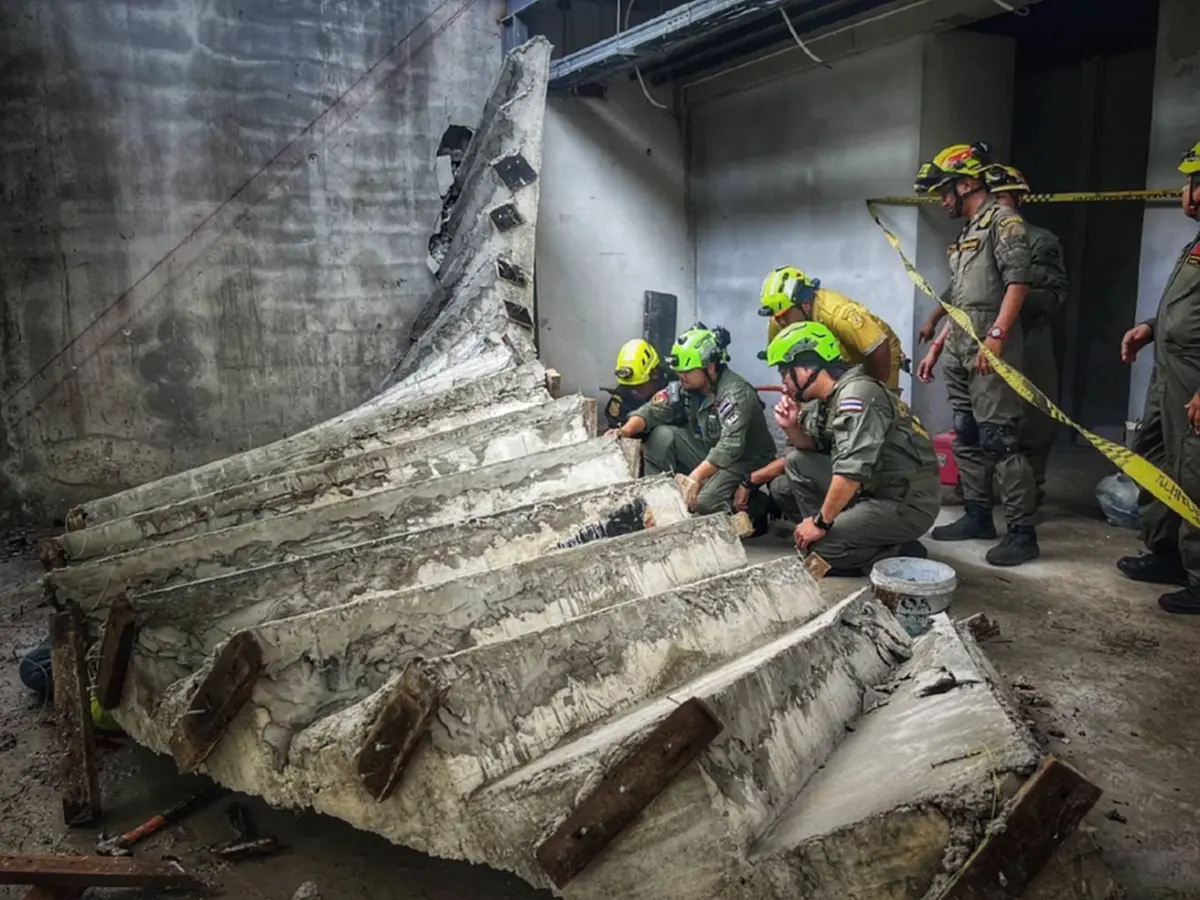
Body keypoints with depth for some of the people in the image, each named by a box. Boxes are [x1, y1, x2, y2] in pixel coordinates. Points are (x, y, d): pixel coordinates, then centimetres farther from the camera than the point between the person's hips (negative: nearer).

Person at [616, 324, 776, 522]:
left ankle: (756, 507, -3)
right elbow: (653, 410, -9)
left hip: (744, 459, -7)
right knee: (661, 436, -12)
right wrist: (626, 430, -30)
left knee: (704, 502, -31)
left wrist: (694, 478, -48)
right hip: (707, 452, 7)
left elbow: (730, 446, -38)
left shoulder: (735, 393, -27)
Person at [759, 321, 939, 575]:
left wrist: (821, 521, -20)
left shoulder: (857, 394, -23)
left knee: (816, 544, -18)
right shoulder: (827, 398, 6)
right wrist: (791, 428, -4)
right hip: (872, 489, 9)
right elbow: (815, 448, 17)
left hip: (907, 504, -9)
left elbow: (852, 471, -30)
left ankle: (902, 554, -1)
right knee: (797, 463, 6)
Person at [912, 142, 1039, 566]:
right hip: (959, 352, 10)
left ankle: (1022, 531, -8)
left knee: (999, 439, -12)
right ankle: (978, 516, 21)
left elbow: (1018, 280, -16)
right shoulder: (966, 233, 22)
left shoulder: (1003, 219, -5)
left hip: (990, 352, -10)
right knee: (967, 438, 12)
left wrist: (997, 334, -25)